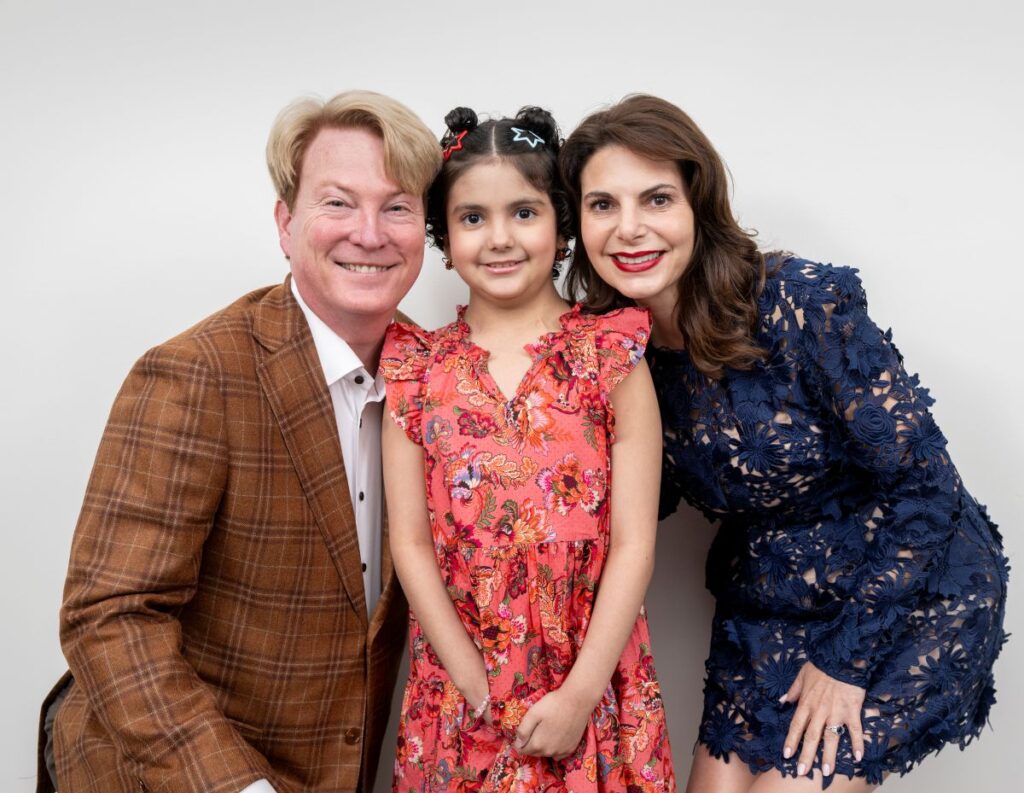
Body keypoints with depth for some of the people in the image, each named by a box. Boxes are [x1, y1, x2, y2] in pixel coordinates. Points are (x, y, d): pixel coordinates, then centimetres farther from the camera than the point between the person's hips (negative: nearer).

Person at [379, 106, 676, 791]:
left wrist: (579, 696, -12)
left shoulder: (613, 356, -5)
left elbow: (633, 543, -8)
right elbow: (411, 542, -3)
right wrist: (482, 693, -8)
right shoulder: (417, 370, -1)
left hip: (594, 692, -1)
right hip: (459, 698, 1)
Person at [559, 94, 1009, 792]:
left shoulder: (800, 304, -25)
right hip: (767, 604, 5)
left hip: (911, 595, -5)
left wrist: (847, 657, -13)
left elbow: (923, 481, -19)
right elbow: (646, 498, 5)